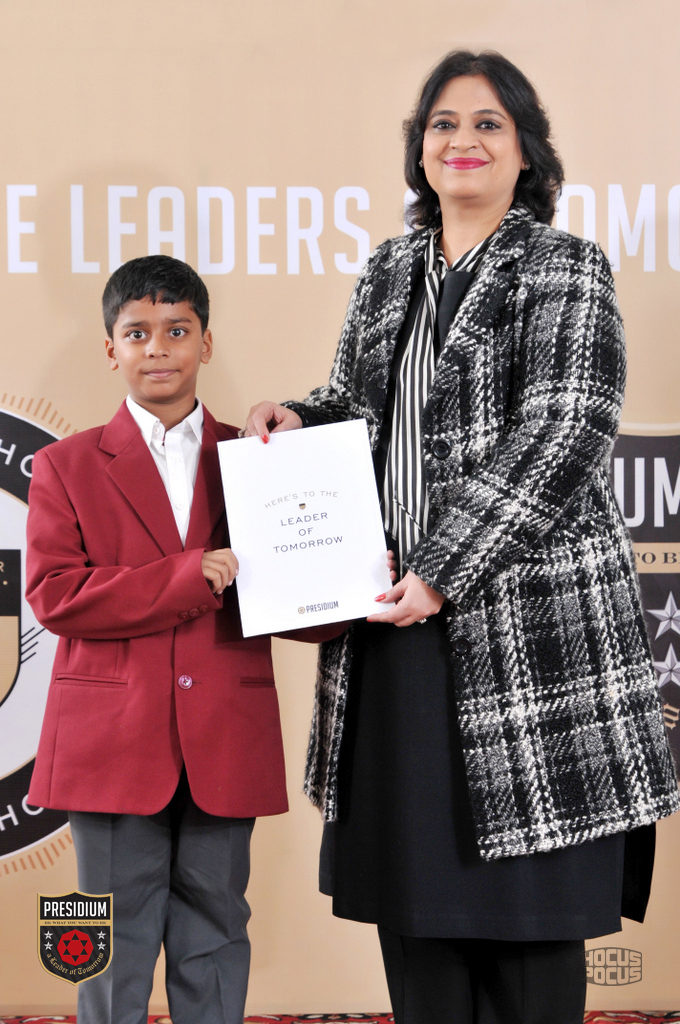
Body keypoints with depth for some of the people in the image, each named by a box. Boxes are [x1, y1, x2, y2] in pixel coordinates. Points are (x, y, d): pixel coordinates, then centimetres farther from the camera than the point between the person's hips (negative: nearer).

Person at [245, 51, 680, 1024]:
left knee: (527, 899, -1)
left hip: (525, 622, -6)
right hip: (396, 621, 6)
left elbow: (560, 439, -13)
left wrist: (442, 573, -18)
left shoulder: (567, 270, -3)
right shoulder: (388, 272, 15)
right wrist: (295, 417, 1)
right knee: (413, 896, 10)